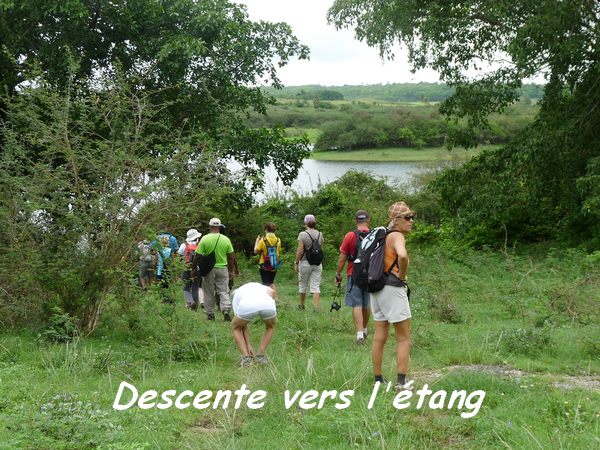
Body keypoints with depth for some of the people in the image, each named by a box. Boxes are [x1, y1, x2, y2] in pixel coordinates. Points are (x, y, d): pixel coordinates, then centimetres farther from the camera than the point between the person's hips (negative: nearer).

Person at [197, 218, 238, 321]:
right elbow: (231, 257, 3)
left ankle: (210, 314, 14)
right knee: (224, 291, 6)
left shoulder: (204, 239, -7)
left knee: (209, 293, 9)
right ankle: (226, 310, -12)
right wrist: (231, 271, 14)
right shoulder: (226, 239, -2)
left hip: (208, 269, -1)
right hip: (222, 268, 1)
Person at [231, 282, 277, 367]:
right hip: (267, 304, 1)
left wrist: (248, 345, 39)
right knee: (270, 326, 37)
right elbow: (272, 291, 14)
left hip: (247, 306, -1)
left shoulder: (236, 294, 39)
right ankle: (260, 356, 27)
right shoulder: (262, 287, 42)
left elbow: (242, 324, 35)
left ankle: (246, 357, 17)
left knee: (235, 327, 32)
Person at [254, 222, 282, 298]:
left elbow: (256, 251, -10)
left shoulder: (263, 240, -16)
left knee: (266, 284, 2)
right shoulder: (278, 240, -3)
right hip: (274, 266, 5)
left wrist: (257, 241, 6)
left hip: (264, 267, -5)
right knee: (271, 283, 22)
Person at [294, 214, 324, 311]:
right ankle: (316, 308, -6)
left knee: (303, 285, 13)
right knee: (316, 286, 2)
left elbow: (300, 251, -13)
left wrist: (296, 263, -7)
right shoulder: (320, 234, 4)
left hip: (305, 263, -3)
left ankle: (302, 305, 27)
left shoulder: (303, 234, -11)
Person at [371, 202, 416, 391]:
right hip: (392, 288, -9)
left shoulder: (383, 235, 14)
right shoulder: (397, 236, -13)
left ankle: (378, 380, 17)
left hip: (377, 288, 9)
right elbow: (403, 256, -35)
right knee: (403, 338, -1)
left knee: (379, 337, 12)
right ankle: (401, 382, -3)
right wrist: (402, 275, -18)